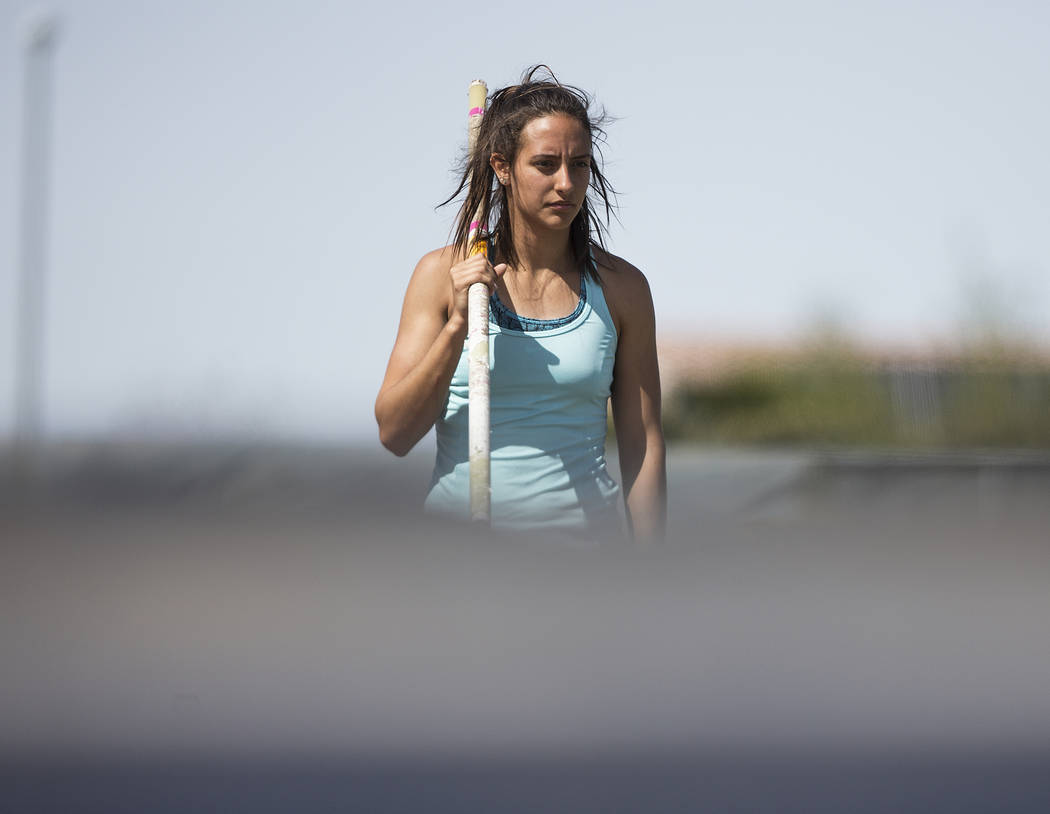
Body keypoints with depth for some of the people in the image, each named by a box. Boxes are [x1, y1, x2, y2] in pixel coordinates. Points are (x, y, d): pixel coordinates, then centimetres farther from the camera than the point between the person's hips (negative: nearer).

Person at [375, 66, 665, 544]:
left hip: (584, 529, 1)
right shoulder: (442, 273, 4)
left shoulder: (621, 287, 7)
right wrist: (458, 325, -11)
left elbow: (643, 443, 9)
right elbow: (394, 434, 0)